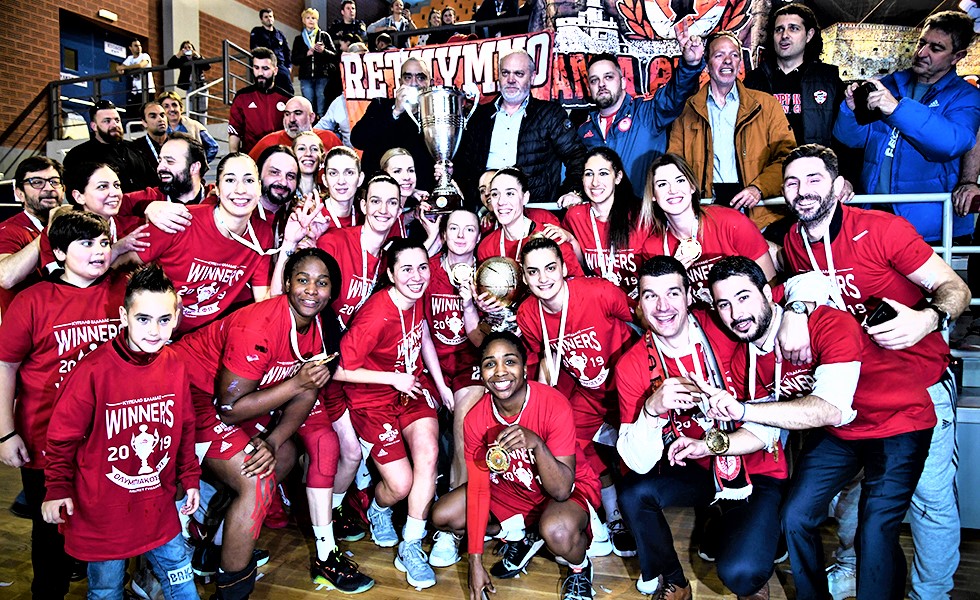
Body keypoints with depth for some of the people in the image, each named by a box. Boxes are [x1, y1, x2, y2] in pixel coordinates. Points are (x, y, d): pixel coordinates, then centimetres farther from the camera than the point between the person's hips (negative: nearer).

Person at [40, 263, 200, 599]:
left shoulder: (174, 366, -5)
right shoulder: (94, 371, -19)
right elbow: (63, 435, -8)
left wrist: (190, 478, 11)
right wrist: (57, 488, -6)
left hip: (159, 505, 4)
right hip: (104, 509, -3)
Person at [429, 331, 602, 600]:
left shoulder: (554, 405, -30)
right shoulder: (475, 419, -16)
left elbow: (562, 490, -31)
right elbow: (478, 488, -10)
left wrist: (536, 444, -49)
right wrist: (476, 562, -12)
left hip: (571, 489, -5)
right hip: (512, 489, 5)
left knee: (556, 532, -38)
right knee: (442, 516, -8)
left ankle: (580, 568, 0)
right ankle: (521, 536, 13)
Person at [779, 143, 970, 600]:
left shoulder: (882, 229, -18)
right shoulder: (793, 244, -2)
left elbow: (954, 287, -16)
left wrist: (928, 319, -35)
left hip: (920, 380, -4)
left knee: (931, 494, 1)